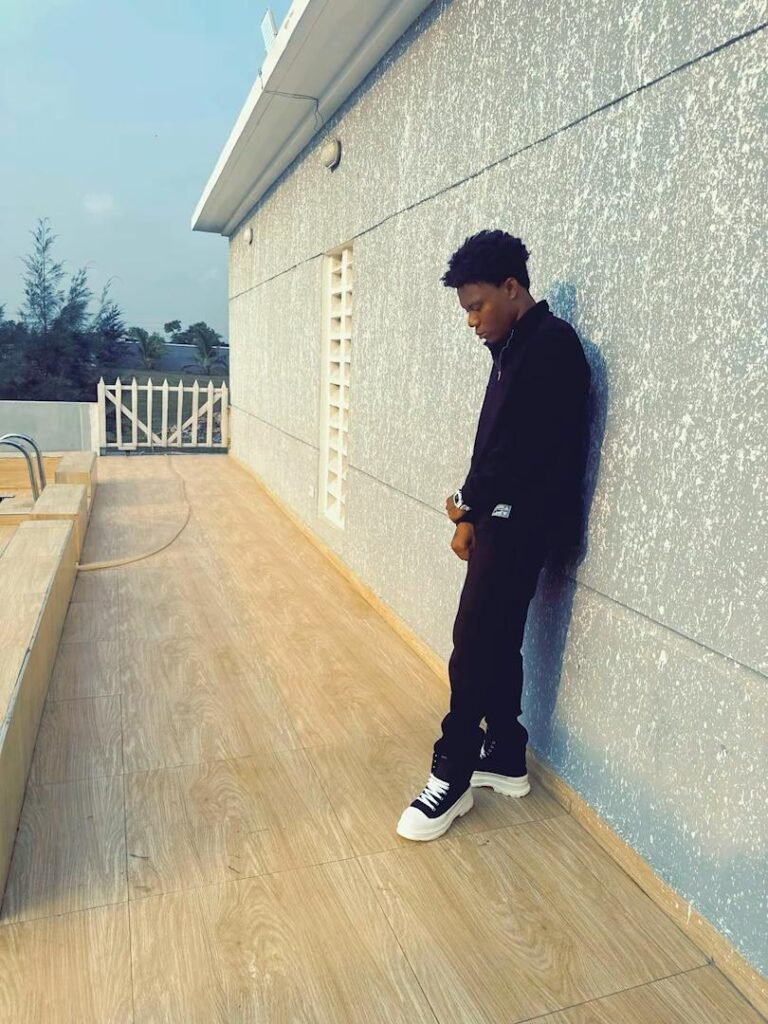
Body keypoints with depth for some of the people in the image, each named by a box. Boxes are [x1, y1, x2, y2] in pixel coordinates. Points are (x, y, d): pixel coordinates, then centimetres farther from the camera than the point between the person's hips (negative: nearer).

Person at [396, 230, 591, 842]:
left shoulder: (552, 345, -15)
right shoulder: (516, 347, 15)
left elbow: (523, 451, -21)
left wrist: (470, 510, -9)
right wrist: (472, 505, 0)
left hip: (520, 525, -9)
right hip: (503, 520, 9)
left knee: (474, 649, -4)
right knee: (497, 645, 15)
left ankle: (452, 779, 11)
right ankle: (506, 759, 29)